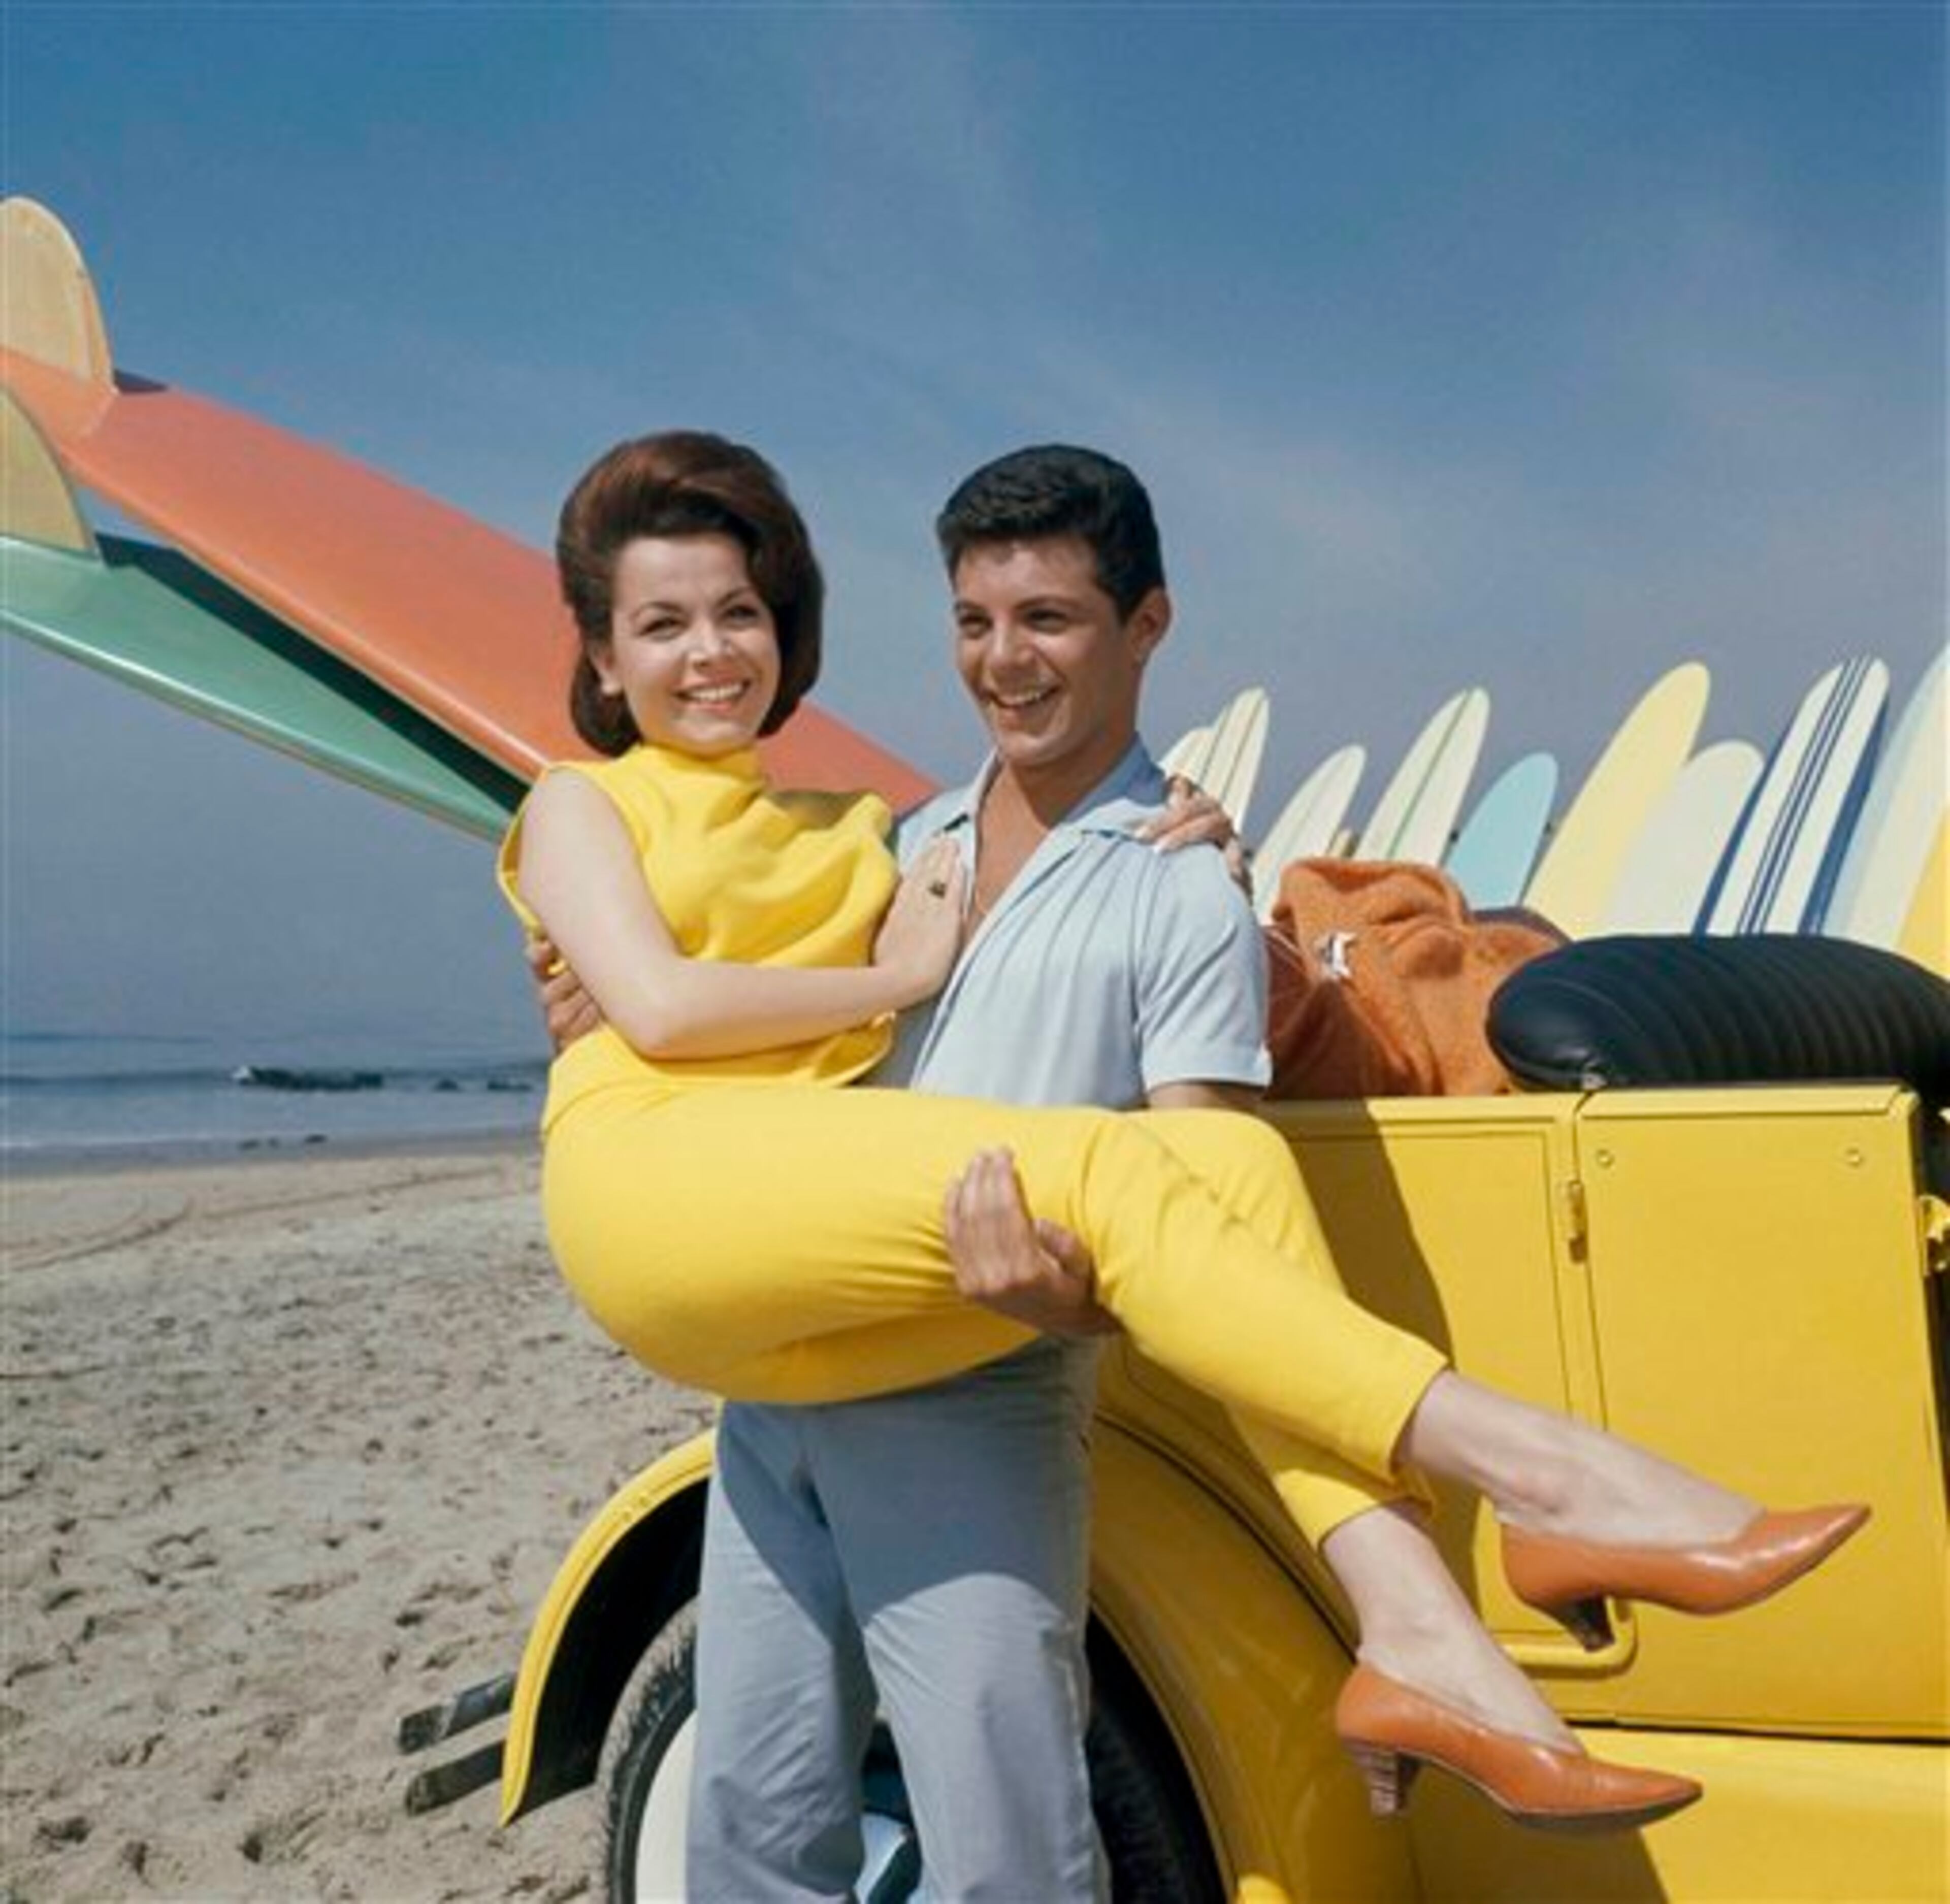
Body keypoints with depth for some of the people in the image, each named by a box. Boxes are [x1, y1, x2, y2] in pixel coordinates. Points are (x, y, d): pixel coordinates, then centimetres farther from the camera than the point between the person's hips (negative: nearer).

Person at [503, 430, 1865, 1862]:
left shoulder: (835, 823, 29)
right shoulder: (582, 808, 16)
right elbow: (659, 1007, -6)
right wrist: (896, 977, 2)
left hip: (823, 1271, 5)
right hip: (663, 1195, -5)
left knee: (1230, 1155, -19)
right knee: (1099, 1171, -27)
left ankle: (1413, 1635, -32)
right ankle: (1538, 1474, -34)